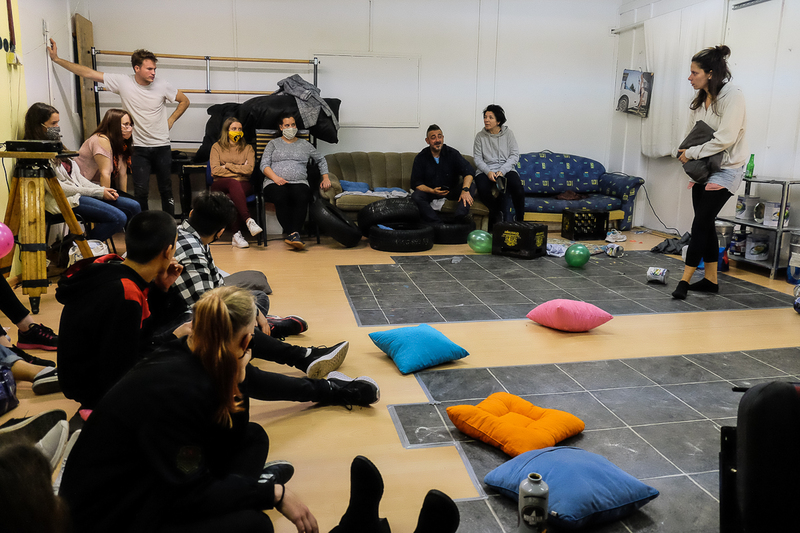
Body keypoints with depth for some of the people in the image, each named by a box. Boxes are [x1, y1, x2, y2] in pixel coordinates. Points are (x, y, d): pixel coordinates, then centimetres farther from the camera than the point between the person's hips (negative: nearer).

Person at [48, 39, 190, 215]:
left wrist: (171, 120, 2)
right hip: (139, 148, 0)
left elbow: (184, 101, 10)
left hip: (162, 147, 0)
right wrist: (56, 59, -2)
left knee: (166, 190, 7)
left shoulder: (162, 85, -5)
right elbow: (88, 73, -3)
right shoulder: (123, 82, -5)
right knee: (140, 192, -3)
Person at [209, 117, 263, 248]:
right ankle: (248, 220, -51)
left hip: (243, 185, 1)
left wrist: (227, 166, -1)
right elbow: (215, 170, 1)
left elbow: (249, 169, 0)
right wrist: (240, 169, 1)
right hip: (220, 185, -1)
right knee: (234, 183, -38)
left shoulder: (248, 148, 19)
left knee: (231, 196, -36)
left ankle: (236, 235, -42)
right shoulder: (217, 147, 16)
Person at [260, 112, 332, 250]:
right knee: (281, 197, -38)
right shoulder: (274, 143, 20)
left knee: (302, 197, -37)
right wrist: (276, 178, -9)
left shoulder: (305, 144, 25)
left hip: (299, 182, 1)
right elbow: (264, 164, 9)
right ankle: (292, 233, -39)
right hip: (276, 183, -1)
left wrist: (325, 178, 16)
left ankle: (295, 233, -43)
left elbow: (321, 160, 31)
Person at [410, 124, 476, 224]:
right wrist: (432, 191, -25)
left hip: (452, 190, 1)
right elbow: (416, 183, -6)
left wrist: (465, 189, -35)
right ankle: (438, 224, -39)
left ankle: (459, 219, -44)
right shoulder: (420, 158, -3)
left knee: (471, 187, -25)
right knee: (415, 196, -30)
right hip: (430, 191, 0)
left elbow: (468, 172, -15)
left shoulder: (452, 153, -4)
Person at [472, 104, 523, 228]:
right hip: (486, 171, 0)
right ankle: (498, 215, -7)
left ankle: (519, 221, -10)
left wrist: (502, 170, -13)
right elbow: (477, 158, 3)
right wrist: (488, 171, -15)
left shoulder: (508, 133, 8)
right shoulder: (480, 136, 8)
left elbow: (515, 155, 2)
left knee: (517, 188, -31)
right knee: (483, 190, -34)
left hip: (506, 170, 0)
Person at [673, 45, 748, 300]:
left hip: (726, 169, -7)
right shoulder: (699, 100, 7)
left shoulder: (733, 96, -15)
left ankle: (685, 280, -5)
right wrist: (686, 152, -8)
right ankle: (711, 279, 18)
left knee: (701, 223, -10)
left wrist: (692, 154, -16)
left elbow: (725, 138, -21)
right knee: (705, 223, 9)